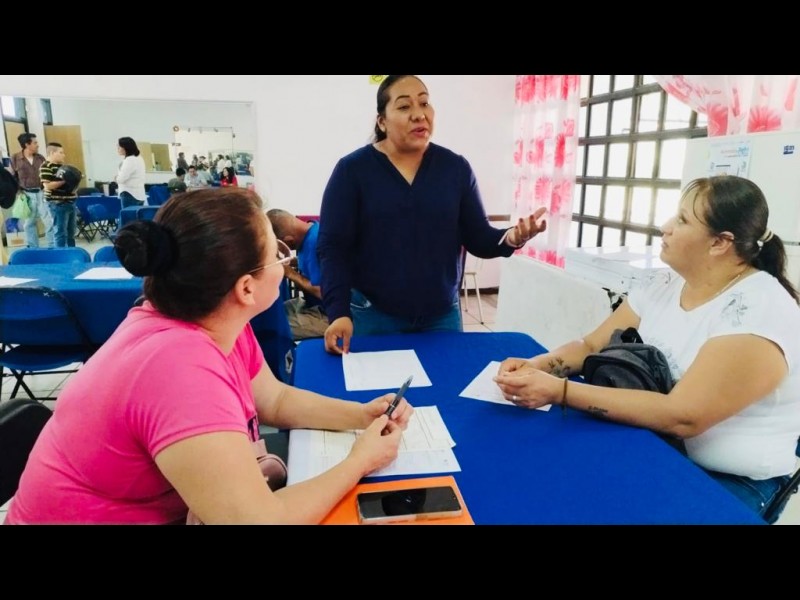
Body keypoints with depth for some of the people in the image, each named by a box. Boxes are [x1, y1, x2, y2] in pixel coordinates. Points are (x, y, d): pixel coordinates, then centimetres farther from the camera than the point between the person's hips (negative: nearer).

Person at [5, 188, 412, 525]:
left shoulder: (216, 325, -7)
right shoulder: (181, 368, -35)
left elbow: (277, 401, 5)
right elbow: (262, 518, -37)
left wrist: (362, 415, -9)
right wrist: (360, 461, -23)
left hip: (166, 506, 7)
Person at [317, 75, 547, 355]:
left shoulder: (456, 168, 2)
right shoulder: (352, 169, -5)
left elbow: (478, 238, 3)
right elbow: (332, 247, -8)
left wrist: (511, 238, -18)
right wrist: (339, 312, -18)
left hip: (443, 316, 3)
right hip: (372, 316, -2)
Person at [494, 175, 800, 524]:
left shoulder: (760, 312, -22)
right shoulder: (668, 285, 1)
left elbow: (682, 417, -30)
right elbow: (591, 347, 3)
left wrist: (559, 391, -35)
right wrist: (538, 365, -18)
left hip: (728, 479, -6)